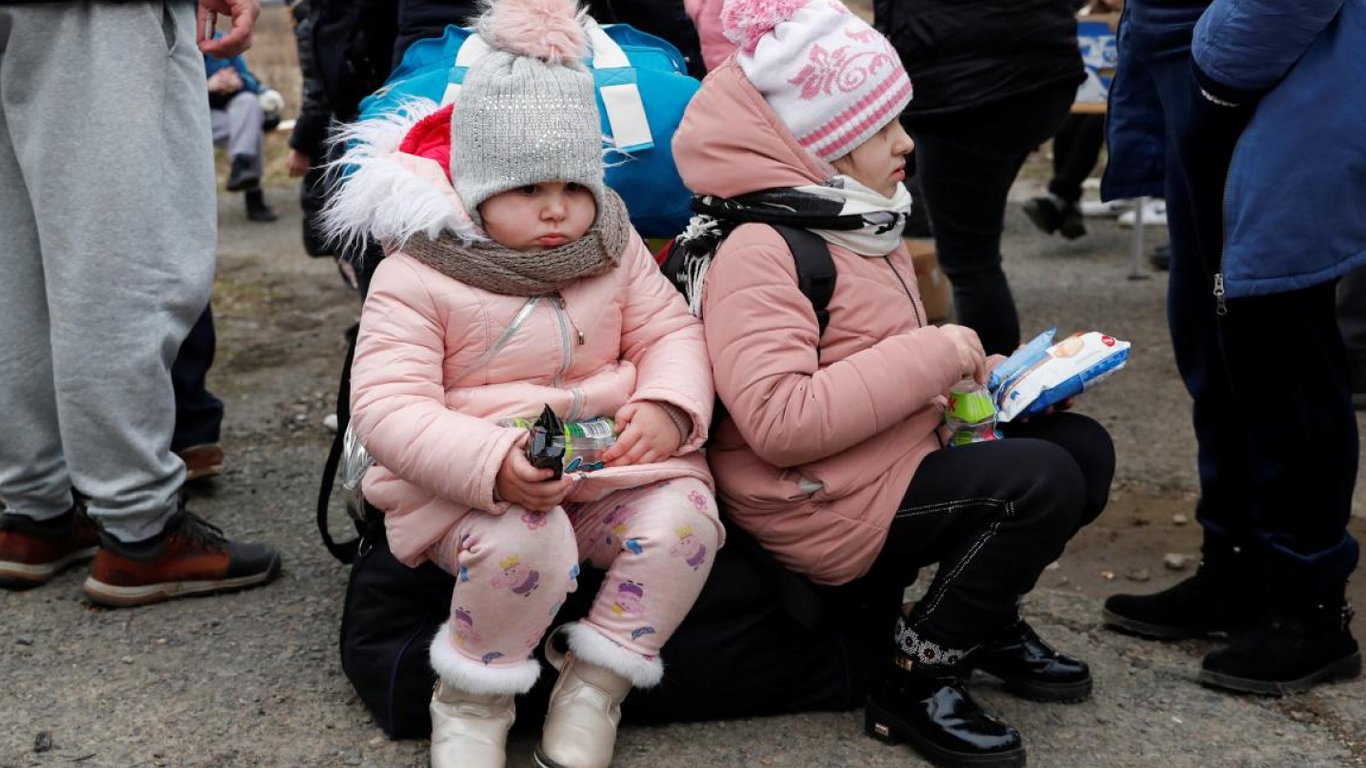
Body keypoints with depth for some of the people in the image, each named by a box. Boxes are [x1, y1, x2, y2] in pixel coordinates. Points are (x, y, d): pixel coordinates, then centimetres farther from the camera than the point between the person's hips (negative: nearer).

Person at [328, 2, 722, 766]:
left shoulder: (613, 250, 7)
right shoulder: (416, 277, -9)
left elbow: (672, 331, 8)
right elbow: (386, 407, -17)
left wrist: (667, 407, -16)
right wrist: (493, 463, -33)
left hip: (611, 465, 5)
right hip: (465, 483, -4)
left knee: (683, 519, -24)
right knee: (525, 545, -36)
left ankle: (595, 688, -2)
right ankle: (471, 702, -5)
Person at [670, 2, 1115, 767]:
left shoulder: (858, 223, 11)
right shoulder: (757, 249, -20)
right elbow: (778, 421, -32)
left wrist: (969, 372, 5)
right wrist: (934, 356, -26)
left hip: (899, 462, 10)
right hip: (828, 508, -9)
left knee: (1083, 446, 3)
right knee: (1043, 482, -21)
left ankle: (986, 617, 21)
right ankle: (912, 684, -6)